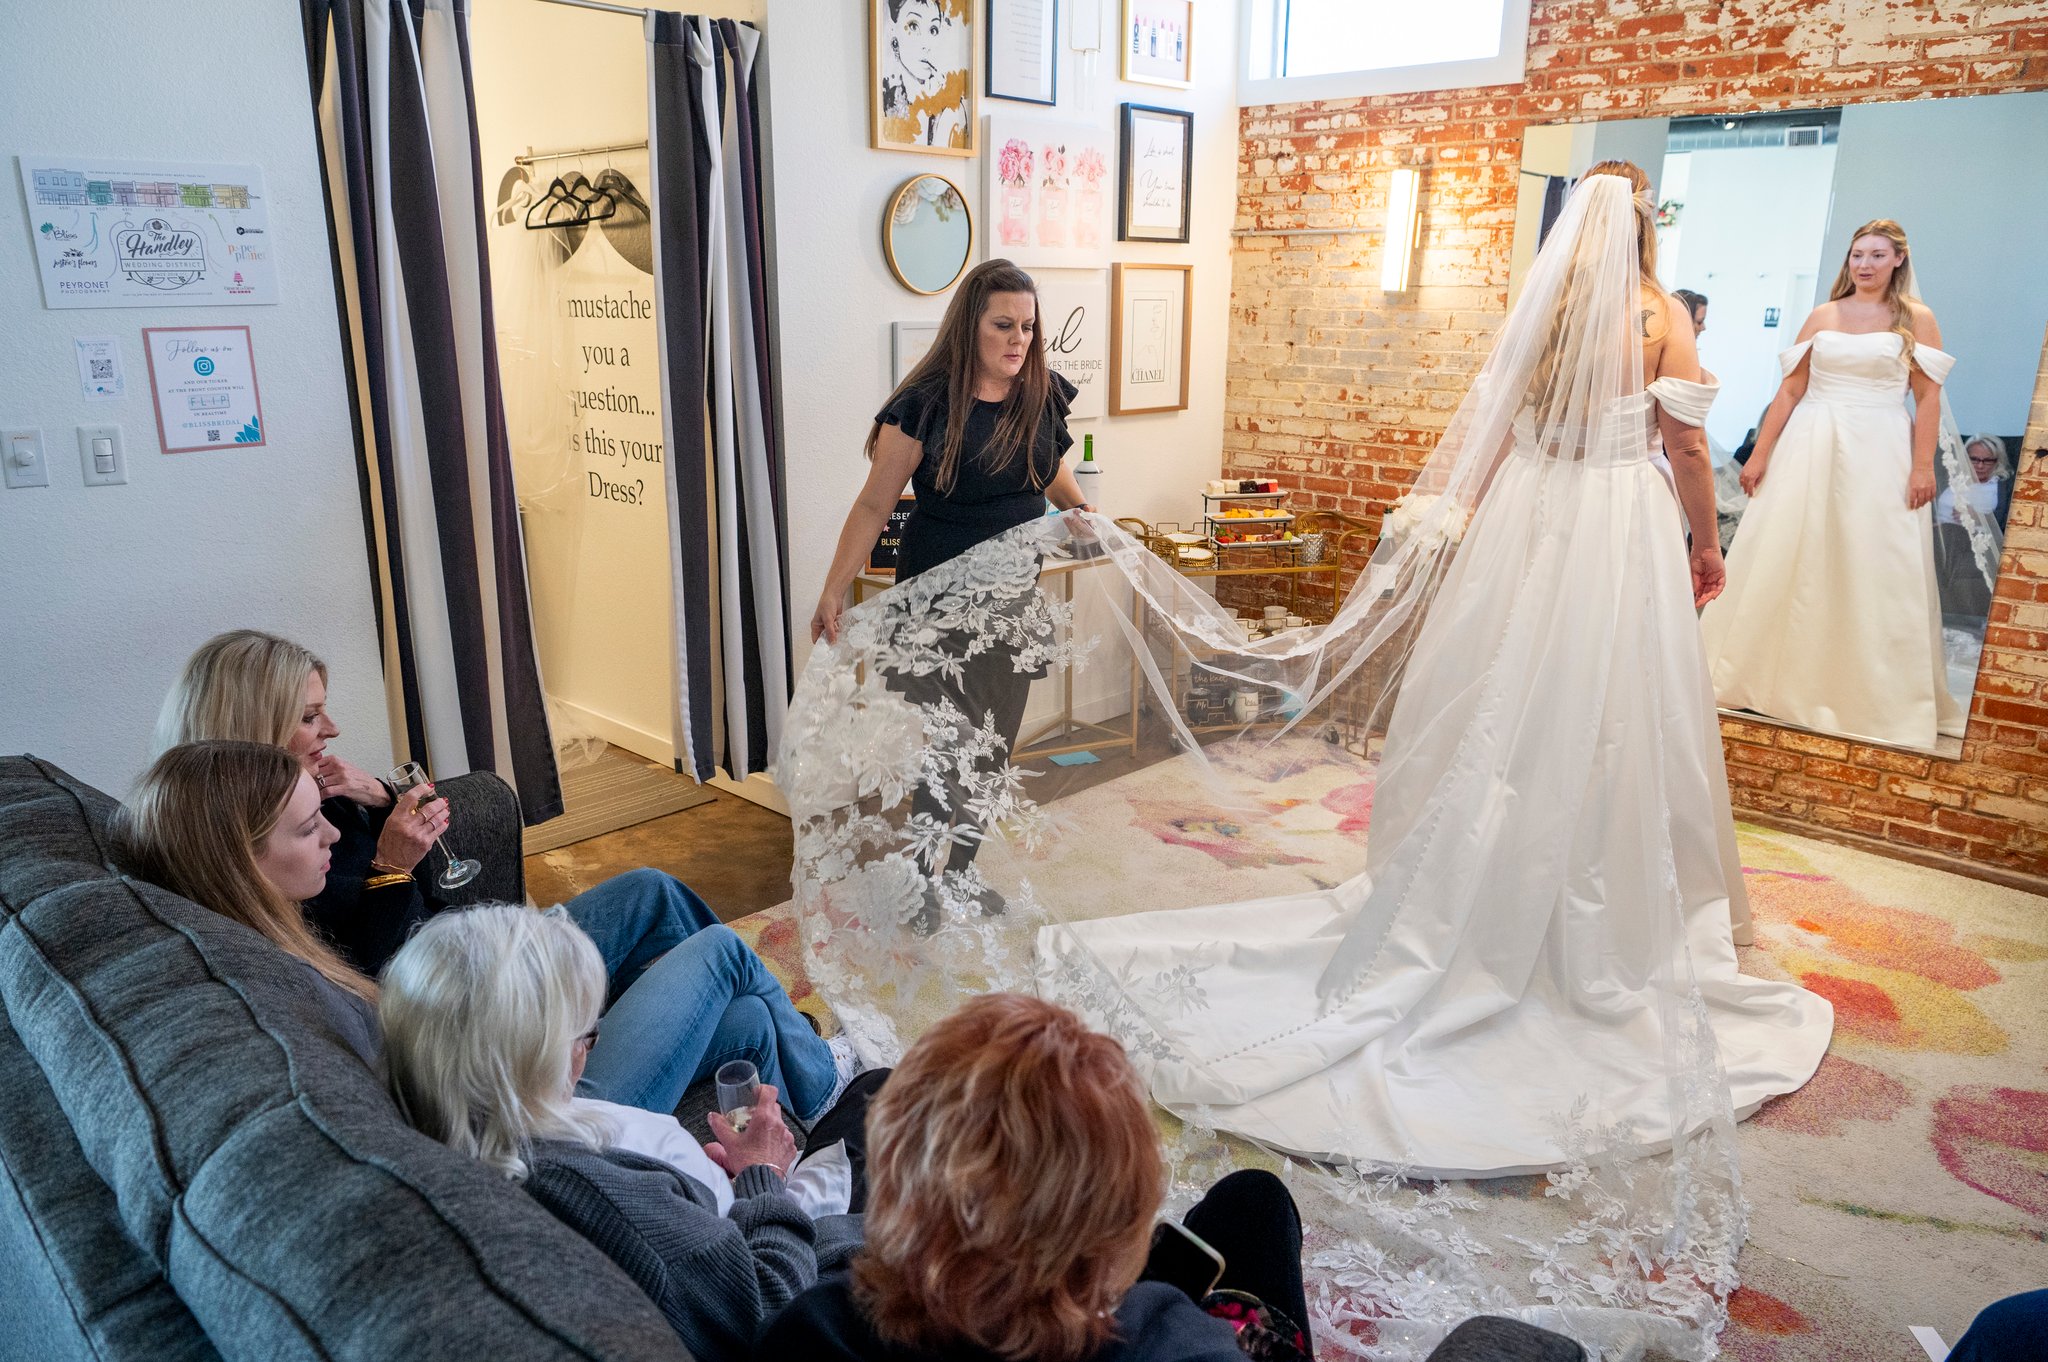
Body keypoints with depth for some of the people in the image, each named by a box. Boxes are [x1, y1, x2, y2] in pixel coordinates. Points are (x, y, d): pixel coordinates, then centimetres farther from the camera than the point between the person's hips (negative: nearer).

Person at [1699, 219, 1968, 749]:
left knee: (1873, 573, 1)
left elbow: (1928, 398, -1)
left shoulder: (1917, 320, 4)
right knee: (1783, 562, 3)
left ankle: (1872, 694, 12)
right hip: (1810, 448, 2)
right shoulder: (1822, 316, 9)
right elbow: (1791, 389, 7)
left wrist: (1923, 466, -10)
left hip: (1879, 455, -2)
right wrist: (1760, 454, 0)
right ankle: (1765, 675, 15)